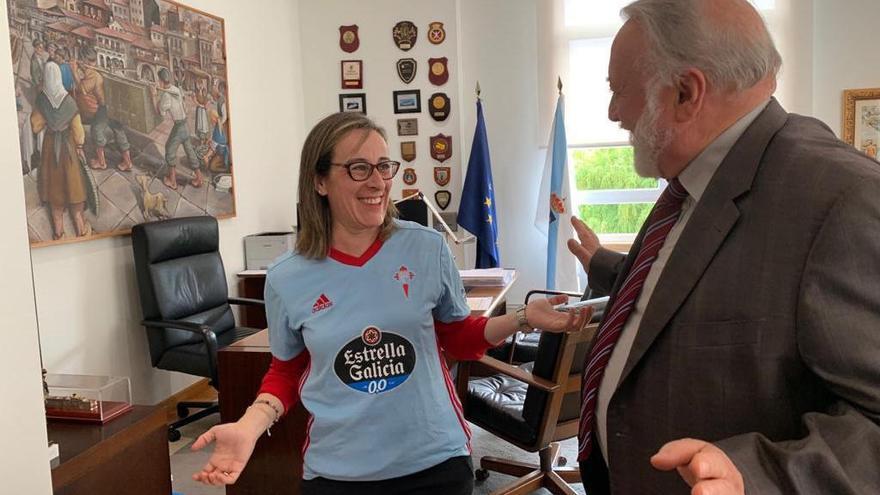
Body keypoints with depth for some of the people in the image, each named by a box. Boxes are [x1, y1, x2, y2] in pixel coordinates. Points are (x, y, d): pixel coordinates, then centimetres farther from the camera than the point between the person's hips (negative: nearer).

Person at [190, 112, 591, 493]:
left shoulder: (427, 249, -7)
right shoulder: (287, 279, -7)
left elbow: (459, 339, 6)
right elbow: (286, 372, 7)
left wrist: (523, 318, -9)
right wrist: (250, 424, -10)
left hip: (436, 460, 0)